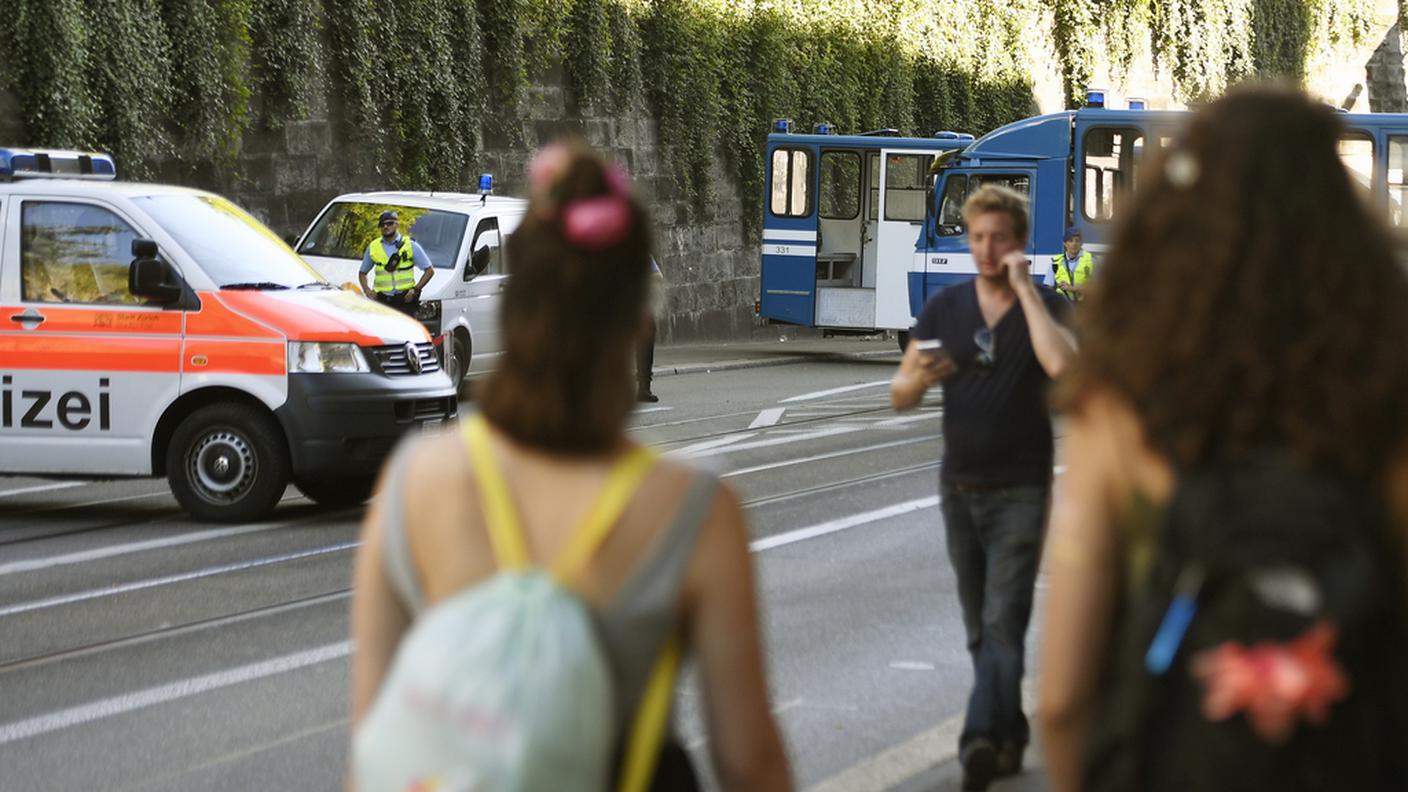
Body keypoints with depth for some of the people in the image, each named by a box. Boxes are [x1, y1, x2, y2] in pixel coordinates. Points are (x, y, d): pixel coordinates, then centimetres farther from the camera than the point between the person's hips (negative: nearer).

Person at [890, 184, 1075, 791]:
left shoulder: (1044, 306, -5)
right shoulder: (946, 307, 5)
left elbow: (1061, 364, -27)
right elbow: (899, 395, 4)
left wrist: (1024, 287, -20)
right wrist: (920, 379, -20)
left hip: (1019, 489, -5)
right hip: (960, 485, 5)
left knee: (1003, 621, -15)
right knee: (981, 627, 13)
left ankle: (980, 742, -25)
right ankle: (1009, 736, 26)